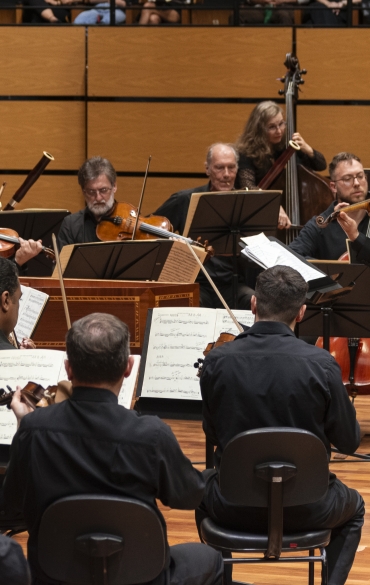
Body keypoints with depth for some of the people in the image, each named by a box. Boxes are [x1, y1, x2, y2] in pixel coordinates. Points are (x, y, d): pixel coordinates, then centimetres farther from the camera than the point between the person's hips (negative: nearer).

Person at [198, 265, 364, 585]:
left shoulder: (217, 361, -12)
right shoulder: (321, 364, -18)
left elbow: (212, 434, 4)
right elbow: (349, 442, -6)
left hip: (235, 509, 1)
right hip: (304, 510, -1)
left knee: (204, 491, 37)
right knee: (354, 508, 33)